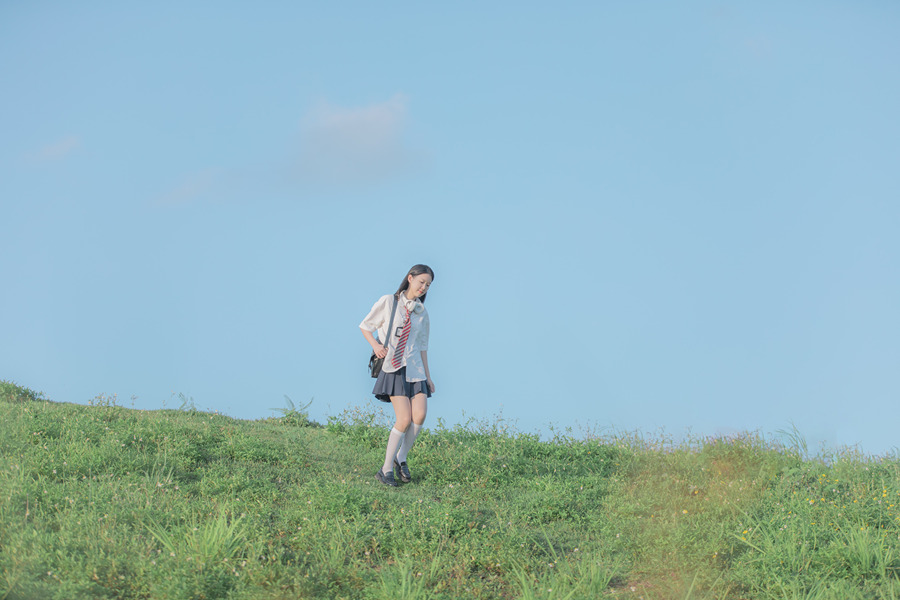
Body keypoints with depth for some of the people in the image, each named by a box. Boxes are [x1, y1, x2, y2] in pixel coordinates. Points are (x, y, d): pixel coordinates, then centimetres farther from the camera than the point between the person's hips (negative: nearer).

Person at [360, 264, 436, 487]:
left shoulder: (421, 313, 13)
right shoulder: (388, 302, 0)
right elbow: (365, 326, 6)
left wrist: (427, 375, 15)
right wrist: (375, 345, -13)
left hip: (415, 368, 5)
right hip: (394, 368, -5)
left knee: (420, 414, -15)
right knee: (405, 419, -16)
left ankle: (401, 458, 6)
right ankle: (386, 469, -6)